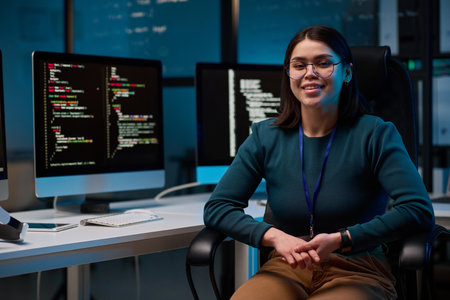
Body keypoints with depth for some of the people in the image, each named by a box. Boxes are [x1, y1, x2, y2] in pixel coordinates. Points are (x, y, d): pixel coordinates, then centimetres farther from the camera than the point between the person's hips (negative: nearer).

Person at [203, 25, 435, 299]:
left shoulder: (375, 135, -4)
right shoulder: (266, 137, 5)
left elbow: (420, 210, -15)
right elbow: (217, 207, 4)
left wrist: (339, 240, -23)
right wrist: (274, 236, -14)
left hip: (357, 273, -1)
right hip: (286, 270, 2)